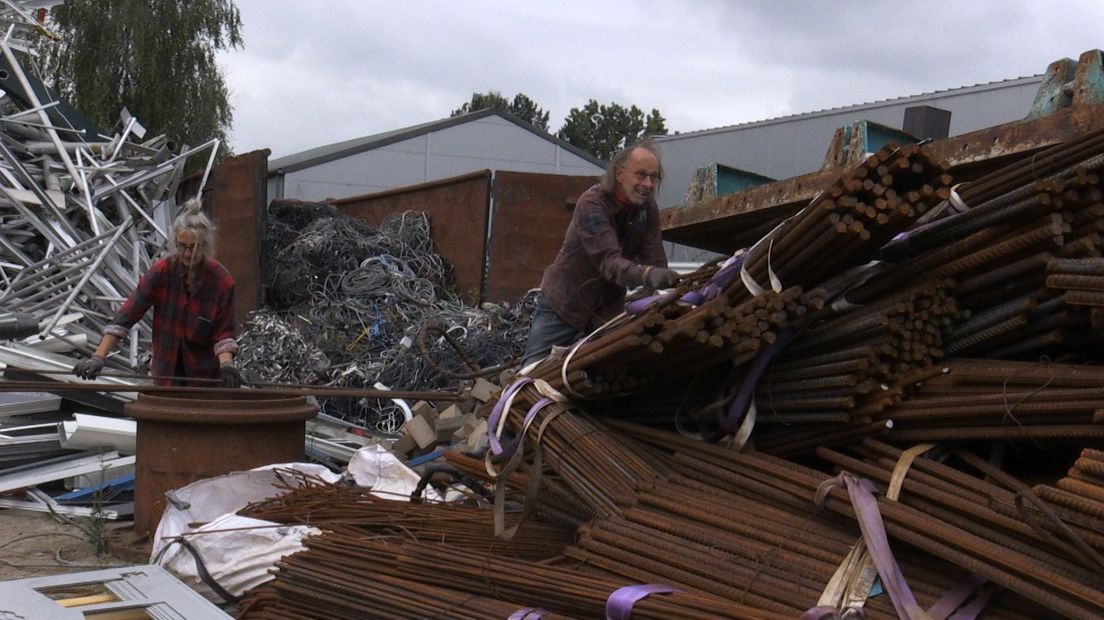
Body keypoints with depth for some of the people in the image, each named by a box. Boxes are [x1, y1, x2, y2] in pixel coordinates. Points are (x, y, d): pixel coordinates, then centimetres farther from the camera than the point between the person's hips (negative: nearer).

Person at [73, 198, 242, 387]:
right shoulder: (161, 271, -12)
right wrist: (98, 357, -23)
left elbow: (224, 331, -10)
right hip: (166, 373, 1)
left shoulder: (221, 280, -14)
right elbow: (128, 314, -16)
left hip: (206, 377, -1)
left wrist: (226, 364, -29)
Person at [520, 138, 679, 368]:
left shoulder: (648, 210, -5)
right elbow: (609, 262, -36)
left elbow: (655, 262, -10)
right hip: (563, 304, -5)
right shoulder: (592, 204, -23)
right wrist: (647, 274, -54)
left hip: (608, 310, 5)